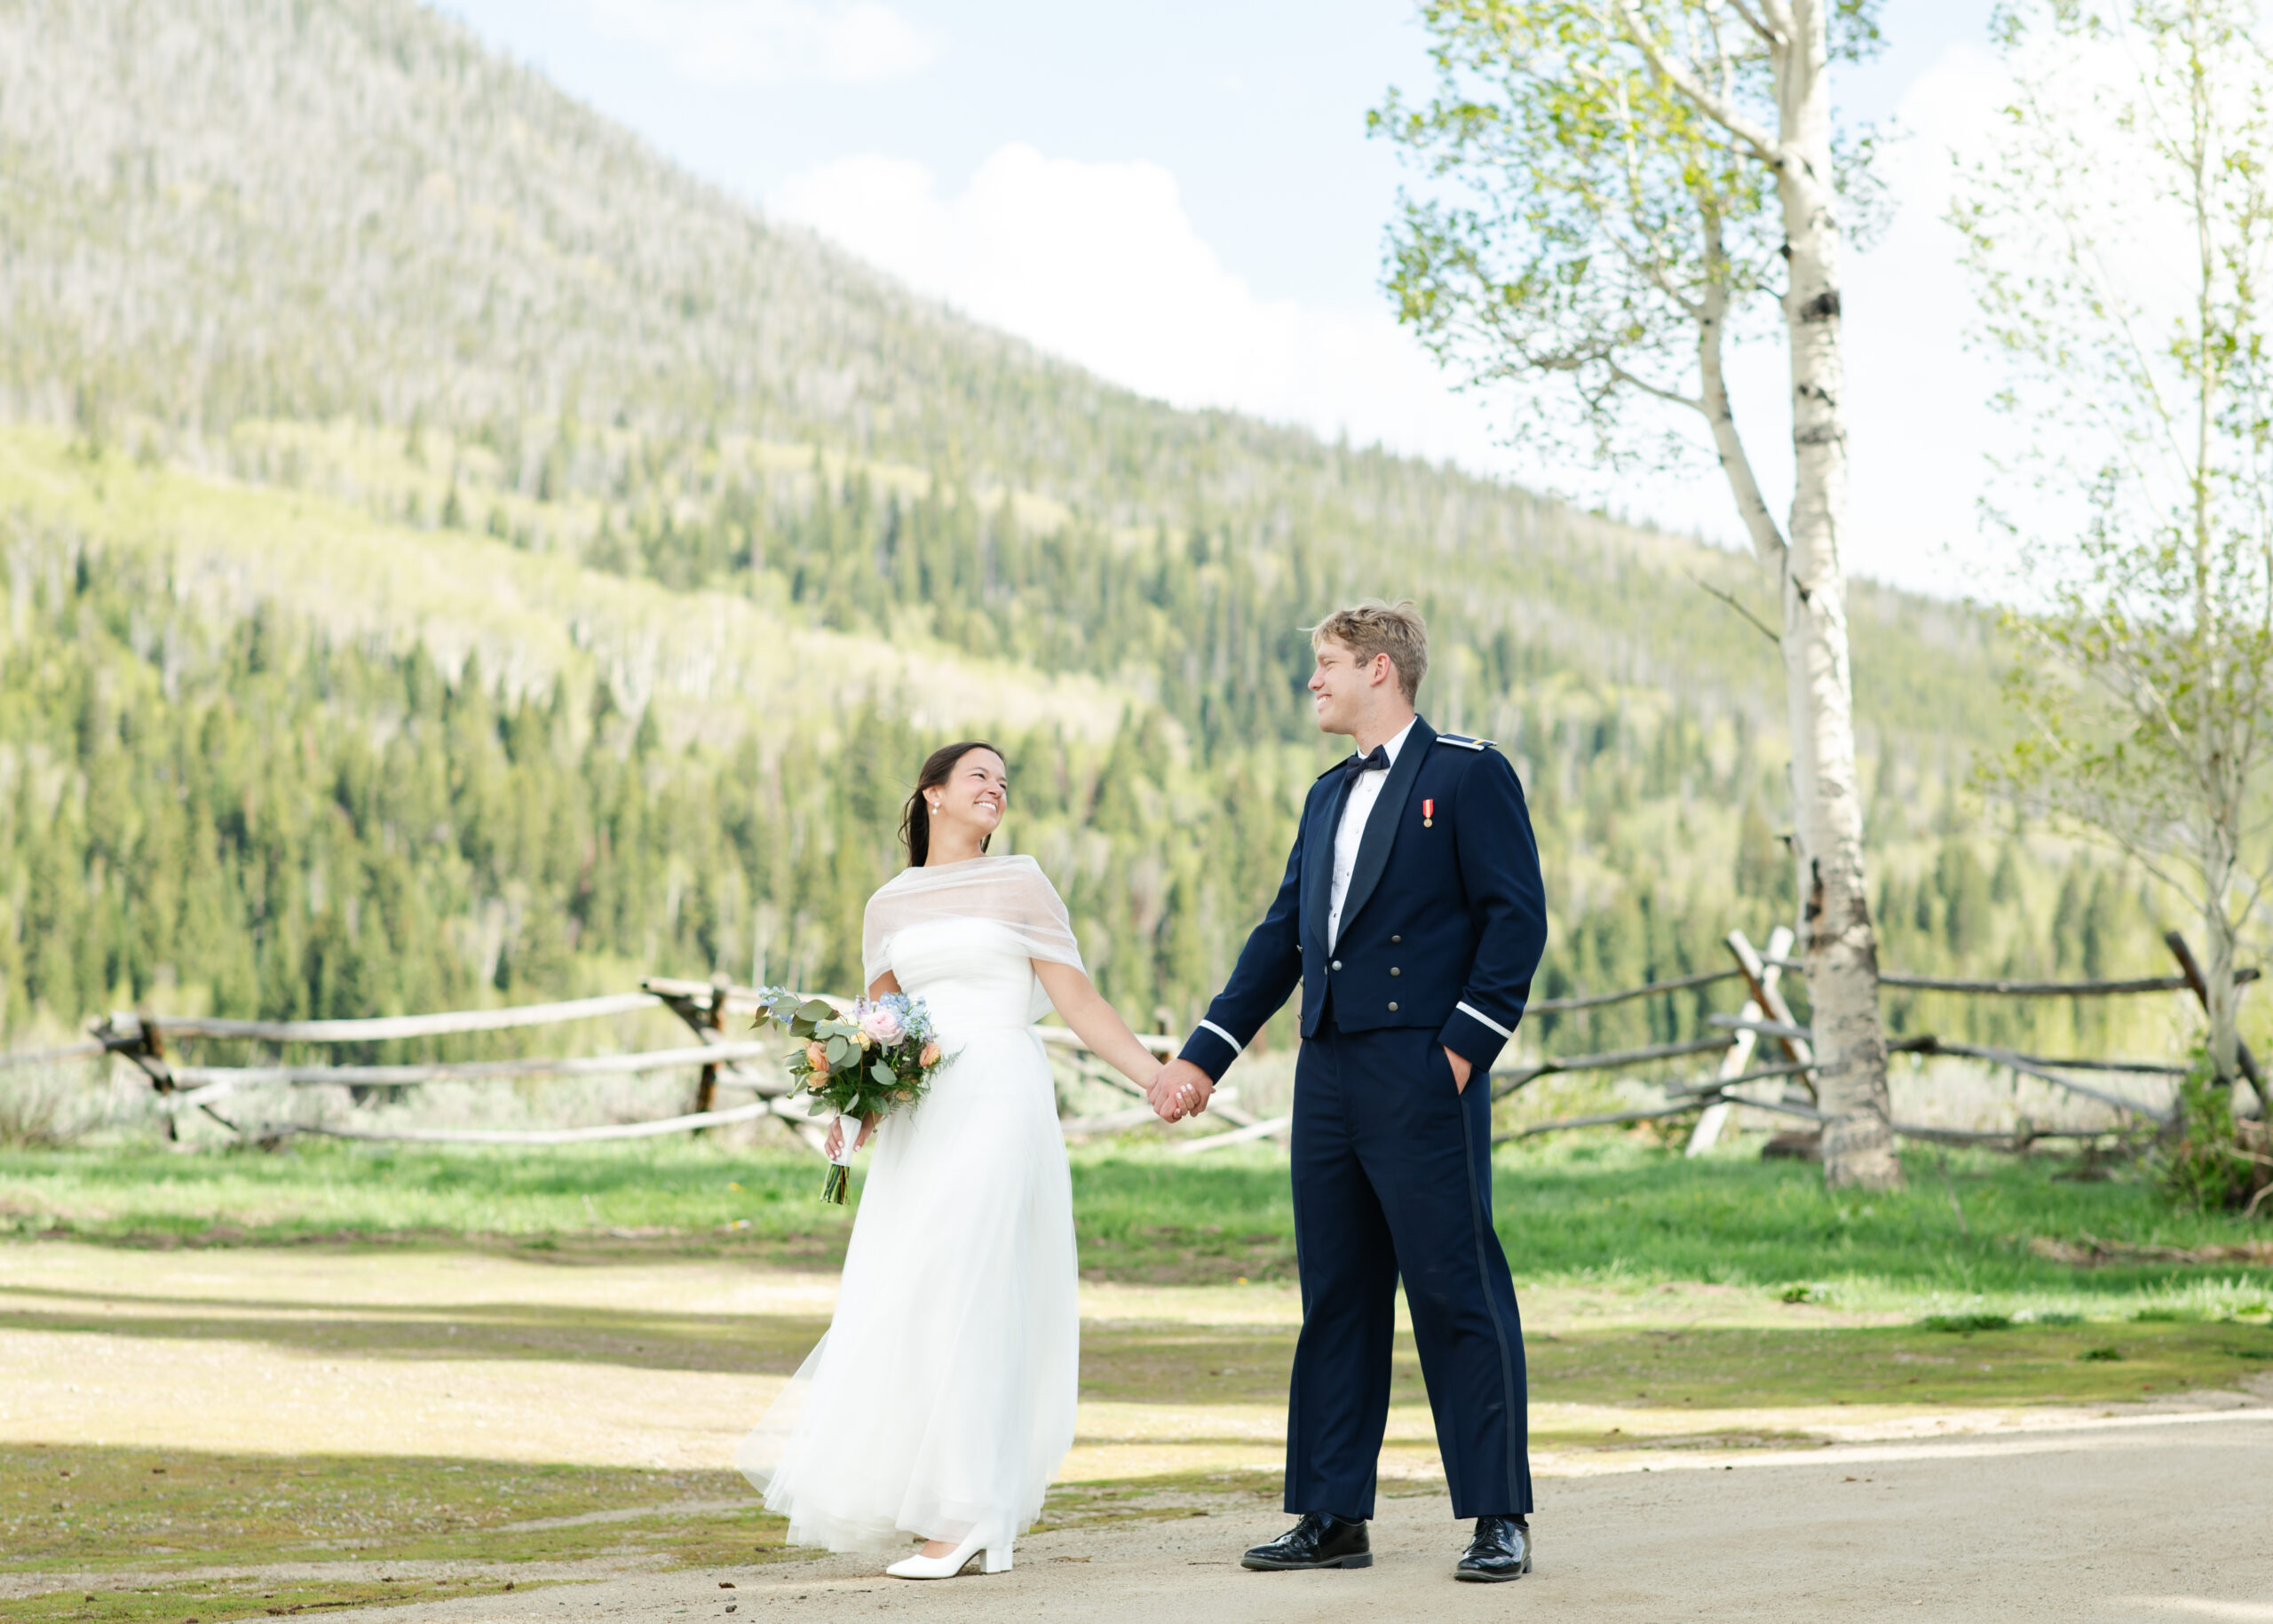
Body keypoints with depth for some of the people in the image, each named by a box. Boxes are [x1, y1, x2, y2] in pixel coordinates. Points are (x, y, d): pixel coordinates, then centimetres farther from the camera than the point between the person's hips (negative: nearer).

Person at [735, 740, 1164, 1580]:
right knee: (896, 1298, 3)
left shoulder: (1019, 885, 3)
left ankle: (963, 1517, -10)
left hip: (997, 1101, -5)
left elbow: (1079, 1003, 0)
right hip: (918, 1115, 5)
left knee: (963, 1292, -12)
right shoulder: (887, 907, 15)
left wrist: (1160, 1080, -8)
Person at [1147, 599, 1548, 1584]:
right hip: (1328, 1078, 8)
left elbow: (1517, 917, -8)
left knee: (1456, 1293, -5)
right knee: (1335, 1298, 9)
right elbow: (1282, 936, 21)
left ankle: (1499, 1518, 1)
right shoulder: (1328, 797, 21)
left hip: (1423, 1073, -8)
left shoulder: (1470, 774, -2)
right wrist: (1203, 1057, 17)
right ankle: (1332, 1517, 15)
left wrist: (1464, 1045, -14)